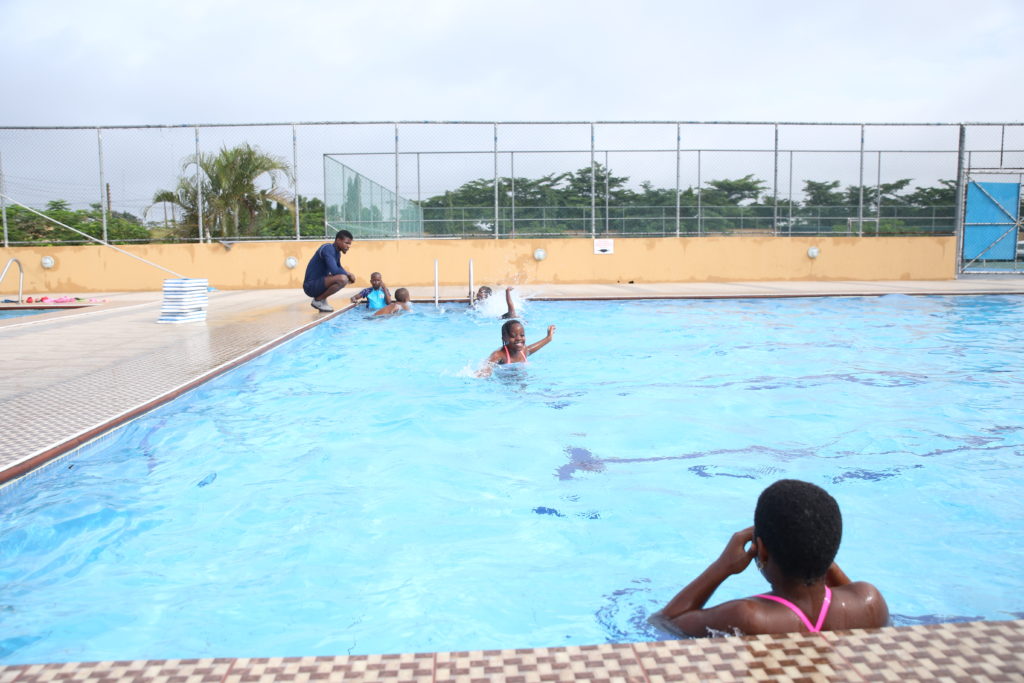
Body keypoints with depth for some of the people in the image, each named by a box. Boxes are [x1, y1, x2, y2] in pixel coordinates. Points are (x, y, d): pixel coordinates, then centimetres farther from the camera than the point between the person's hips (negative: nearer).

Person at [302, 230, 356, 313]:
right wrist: (349, 274, -11)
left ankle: (321, 300, 11)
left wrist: (348, 275, 6)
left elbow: (339, 268, 28)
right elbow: (334, 270, -28)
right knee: (342, 279, -28)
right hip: (311, 286, -10)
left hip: (319, 283, 10)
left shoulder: (337, 252, 11)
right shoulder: (328, 249, -17)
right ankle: (318, 300, -10)